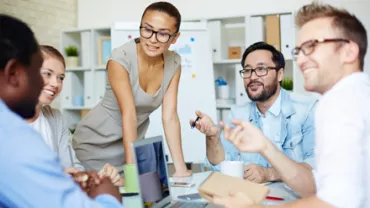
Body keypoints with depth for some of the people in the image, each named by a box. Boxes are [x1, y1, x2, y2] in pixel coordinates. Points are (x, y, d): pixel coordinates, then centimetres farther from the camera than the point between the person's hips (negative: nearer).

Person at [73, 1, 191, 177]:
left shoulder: (174, 63, -11)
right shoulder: (120, 59, -26)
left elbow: (170, 117, -15)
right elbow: (129, 115, -32)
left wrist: (180, 168, -21)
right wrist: (131, 169, -35)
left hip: (132, 141, 5)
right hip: (96, 142, -4)